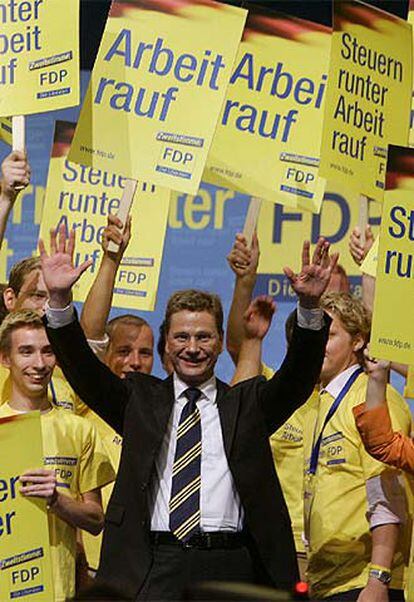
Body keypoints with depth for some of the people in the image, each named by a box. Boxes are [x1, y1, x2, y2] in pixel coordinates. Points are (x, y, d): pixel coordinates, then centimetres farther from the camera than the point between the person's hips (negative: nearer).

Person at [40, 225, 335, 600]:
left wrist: (309, 308, -18)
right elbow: (84, 370, 4)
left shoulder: (246, 403, 13)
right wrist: (60, 300, -11)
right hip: (155, 566, 0)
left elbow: (298, 376, -1)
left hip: (229, 568, 0)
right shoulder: (141, 400, 15)